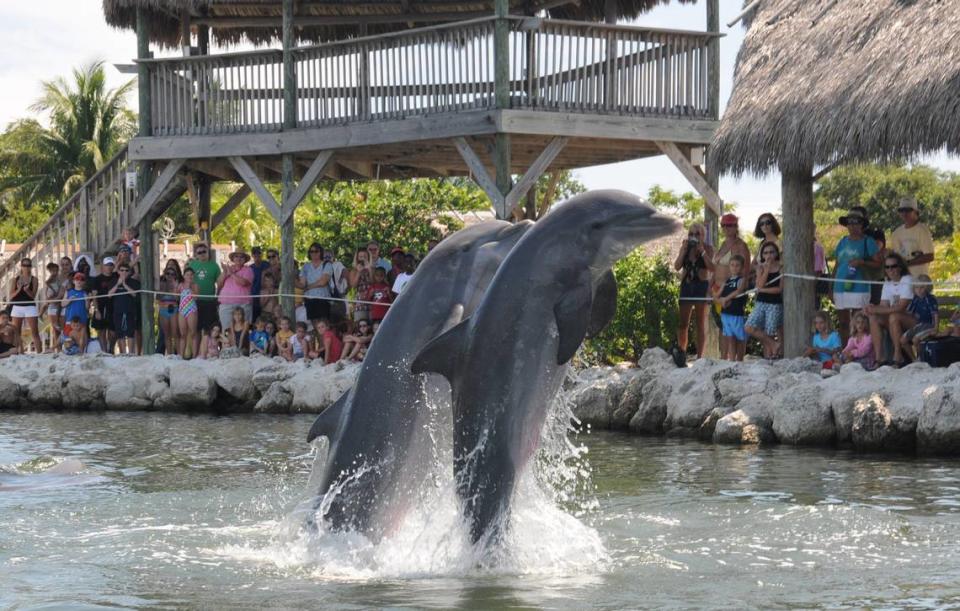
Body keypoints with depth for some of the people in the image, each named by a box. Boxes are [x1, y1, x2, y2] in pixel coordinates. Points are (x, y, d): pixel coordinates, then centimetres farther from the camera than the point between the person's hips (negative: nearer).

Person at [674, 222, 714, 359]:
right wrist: (684, 250, -7)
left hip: (701, 286, -3)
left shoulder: (708, 248, 1)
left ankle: (699, 356, -1)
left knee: (700, 324, -1)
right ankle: (681, 354, 6)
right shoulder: (685, 247, 9)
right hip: (686, 285, 3)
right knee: (682, 323, 0)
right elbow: (677, 267, 1)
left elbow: (711, 268, -11)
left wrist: (702, 251, -15)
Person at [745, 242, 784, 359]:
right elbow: (760, 285, -8)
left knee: (769, 334, -5)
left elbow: (780, 288, -10)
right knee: (749, 328, -11)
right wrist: (767, 269, -12)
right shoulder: (761, 267, 7)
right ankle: (774, 344, 1)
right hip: (761, 302, 4)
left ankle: (769, 356, 7)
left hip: (775, 304, -4)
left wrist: (763, 290, -8)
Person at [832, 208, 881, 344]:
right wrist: (832, 287, 15)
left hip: (858, 287, -6)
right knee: (843, 323, 7)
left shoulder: (868, 242, 0)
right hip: (840, 287, 6)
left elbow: (878, 263, -5)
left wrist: (861, 262, -19)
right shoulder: (843, 241, 16)